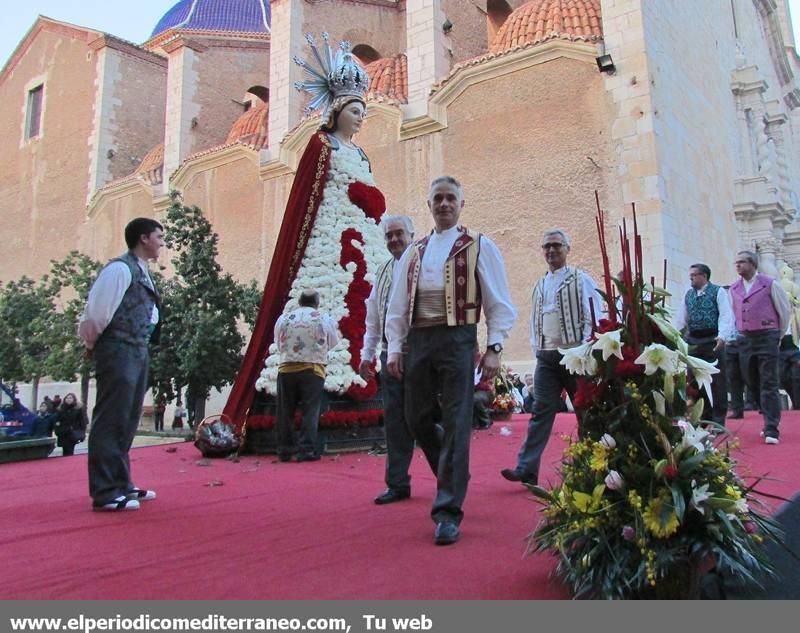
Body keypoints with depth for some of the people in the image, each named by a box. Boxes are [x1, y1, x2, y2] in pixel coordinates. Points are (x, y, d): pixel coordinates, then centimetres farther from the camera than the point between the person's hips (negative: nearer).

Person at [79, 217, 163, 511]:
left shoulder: (142, 272, 16)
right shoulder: (120, 268, -12)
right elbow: (97, 310, -16)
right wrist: (91, 342, -3)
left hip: (138, 352, 9)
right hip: (119, 351, -9)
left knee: (128, 420, 14)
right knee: (111, 420, -5)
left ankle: (120, 483, 25)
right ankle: (105, 492, 2)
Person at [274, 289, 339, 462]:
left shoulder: (283, 319, 5)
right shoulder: (325, 319, 1)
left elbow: (278, 344, 12)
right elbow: (333, 343, 12)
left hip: (287, 369, 2)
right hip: (313, 370, -2)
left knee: (285, 412, 10)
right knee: (310, 412, 2)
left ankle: (285, 451, 16)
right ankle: (307, 451, -1)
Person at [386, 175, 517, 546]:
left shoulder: (478, 246, 5)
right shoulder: (413, 253, 16)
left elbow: (499, 303, 0)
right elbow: (397, 305, 15)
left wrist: (494, 349, -8)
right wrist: (395, 347, 6)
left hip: (456, 339, -5)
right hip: (417, 341, 5)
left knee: (455, 424, -6)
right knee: (417, 420, 10)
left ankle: (448, 512, 1)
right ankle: (453, 476, 36)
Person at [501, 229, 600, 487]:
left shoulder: (581, 279, -1)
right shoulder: (539, 286, 15)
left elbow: (593, 317, -7)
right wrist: (536, 351, 10)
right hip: (546, 357, 4)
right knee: (541, 412, -3)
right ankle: (527, 469, -7)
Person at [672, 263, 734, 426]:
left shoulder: (718, 292, -2)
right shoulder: (688, 294, 14)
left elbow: (726, 316, -12)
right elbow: (680, 317, 12)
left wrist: (722, 336, -25)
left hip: (712, 341, -5)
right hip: (693, 342, 5)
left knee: (716, 381, 0)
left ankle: (718, 420, 9)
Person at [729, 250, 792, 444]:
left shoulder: (770, 284, -3)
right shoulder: (734, 289, 9)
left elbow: (785, 310, 3)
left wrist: (779, 335, 7)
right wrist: (743, 333, 11)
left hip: (767, 337, -5)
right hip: (745, 340, 5)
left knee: (769, 384, -6)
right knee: (752, 382, 9)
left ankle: (771, 430, -5)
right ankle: (769, 419, 25)